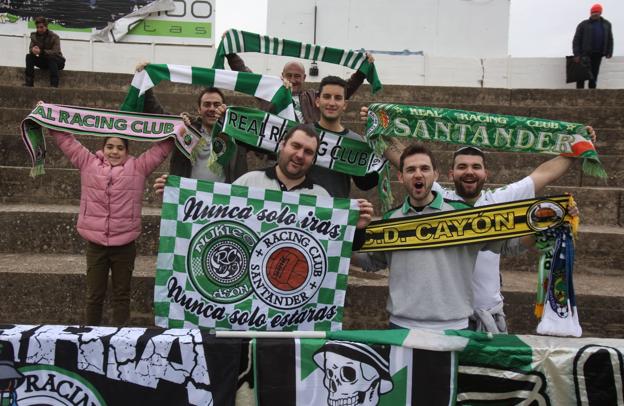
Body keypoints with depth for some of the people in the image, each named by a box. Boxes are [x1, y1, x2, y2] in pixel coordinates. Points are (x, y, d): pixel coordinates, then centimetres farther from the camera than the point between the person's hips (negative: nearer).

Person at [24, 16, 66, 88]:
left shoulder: (54, 37, -17)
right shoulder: (34, 36, -1)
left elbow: (56, 52, -28)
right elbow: (30, 49, -6)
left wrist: (41, 52, -41)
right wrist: (33, 50, -33)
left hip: (56, 61, -5)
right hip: (43, 62, 5)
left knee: (51, 58, -36)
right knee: (29, 56, -16)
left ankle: (54, 85, -42)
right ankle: (29, 82, -19)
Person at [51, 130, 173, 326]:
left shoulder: (139, 167, 1)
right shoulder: (88, 163, 4)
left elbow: (163, 146, 2)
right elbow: (65, 138, 7)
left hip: (125, 245, -1)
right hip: (95, 244, 1)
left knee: (122, 295, 13)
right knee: (94, 295, 15)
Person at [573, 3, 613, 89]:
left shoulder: (606, 24, 12)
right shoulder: (583, 25, 0)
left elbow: (610, 39, 16)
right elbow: (576, 40, -5)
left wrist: (609, 52, 5)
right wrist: (576, 54, -13)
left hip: (598, 54, 3)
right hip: (585, 53, -3)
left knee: (594, 74, 7)